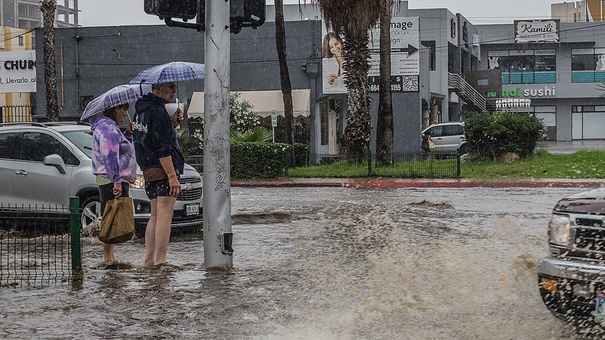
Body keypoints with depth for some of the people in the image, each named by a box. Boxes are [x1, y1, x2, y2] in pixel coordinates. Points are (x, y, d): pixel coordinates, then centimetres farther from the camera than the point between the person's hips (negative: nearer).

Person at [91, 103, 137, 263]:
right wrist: (116, 181, -25)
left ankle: (110, 256, 15)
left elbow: (120, 149, 28)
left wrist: (128, 133, 15)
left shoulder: (112, 128, 20)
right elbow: (110, 157, -21)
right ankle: (108, 257, -7)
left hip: (116, 180, 11)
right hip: (111, 181, -11)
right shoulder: (108, 128, -13)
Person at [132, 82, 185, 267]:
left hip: (148, 170, 10)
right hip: (163, 169, -9)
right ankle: (160, 262, -8)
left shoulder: (142, 109, 15)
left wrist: (172, 123, 11)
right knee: (164, 215, -7)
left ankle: (148, 261, 14)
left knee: (155, 215, 14)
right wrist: (172, 175, -20)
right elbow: (162, 148, -20)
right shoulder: (158, 111, -15)